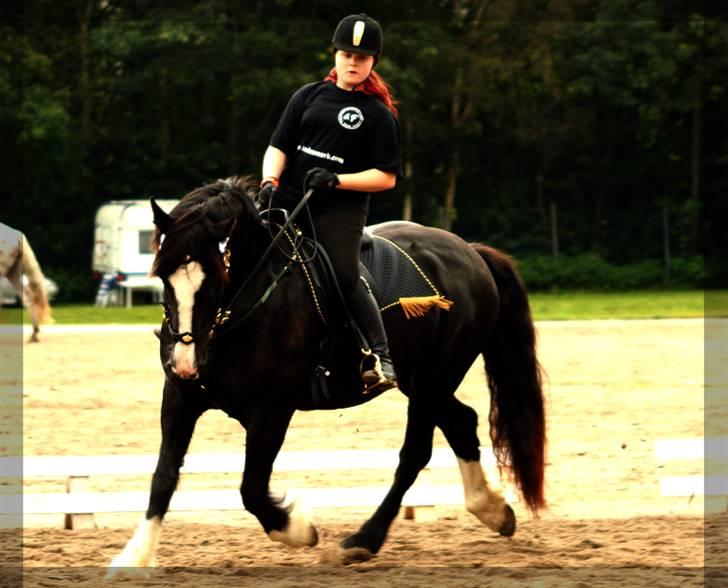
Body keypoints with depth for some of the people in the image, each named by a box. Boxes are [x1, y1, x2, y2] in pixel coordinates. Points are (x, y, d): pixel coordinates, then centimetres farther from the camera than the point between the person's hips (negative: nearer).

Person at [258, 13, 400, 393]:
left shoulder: (379, 115, 4)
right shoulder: (309, 97, 13)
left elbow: (387, 177, -1)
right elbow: (278, 147, 11)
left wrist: (336, 180, -14)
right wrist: (270, 182, -9)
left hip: (341, 211, -4)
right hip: (289, 201, 4)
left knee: (345, 276, -21)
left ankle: (382, 358, -18)